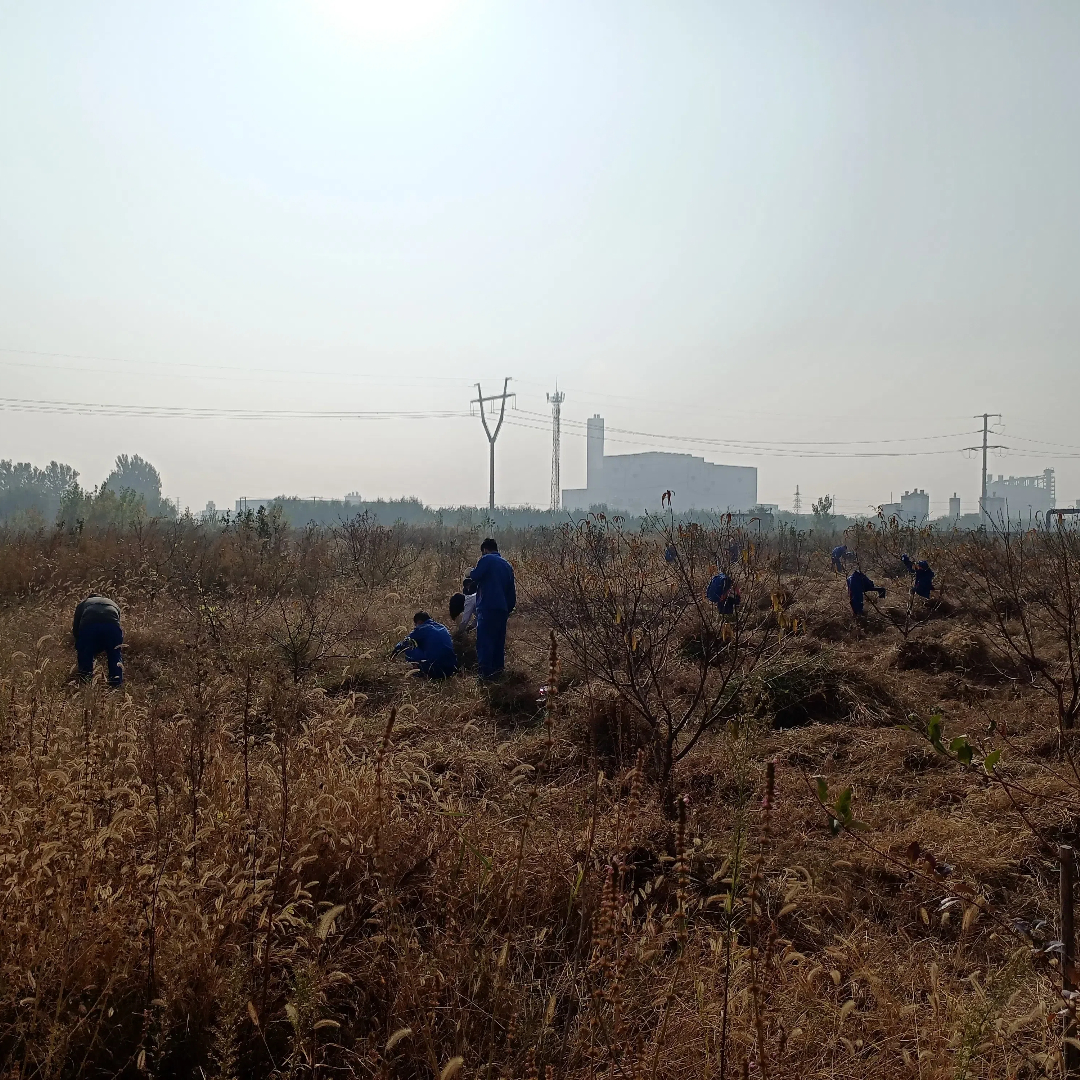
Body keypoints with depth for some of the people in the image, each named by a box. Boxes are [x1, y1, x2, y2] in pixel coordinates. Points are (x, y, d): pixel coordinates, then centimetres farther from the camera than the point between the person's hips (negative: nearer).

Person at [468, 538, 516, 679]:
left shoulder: (487, 559, -2)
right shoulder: (507, 565, 20)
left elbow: (475, 576, -13)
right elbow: (511, 590, 21)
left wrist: (471, 572, 9)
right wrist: (509, 608, 26)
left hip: (488, 606, -8)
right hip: (503, 608, 8)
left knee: (484, 639, -8)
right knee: (499, 639, 15)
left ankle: (486, 671, -13)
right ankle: (498, 667, 18)